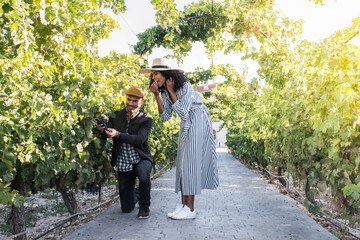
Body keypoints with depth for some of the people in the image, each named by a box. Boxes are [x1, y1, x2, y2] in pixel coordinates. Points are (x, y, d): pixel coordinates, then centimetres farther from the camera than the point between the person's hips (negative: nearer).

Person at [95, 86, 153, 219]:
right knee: (126, 208, 3)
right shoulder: (117, 115, 4)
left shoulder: (146, 119, -7)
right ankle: (135, 195, 41)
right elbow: (106, 134, -2)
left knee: (143, 175, -39)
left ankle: (144, 207, -11)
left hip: (141, 159, -2)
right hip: (123, 163, 3)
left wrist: (118, 134, -34)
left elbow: (139, 139, -21)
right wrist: (101, 129, -26)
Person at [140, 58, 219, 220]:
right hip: (186, 125, 8)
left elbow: (182, 112, -27)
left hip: (198, 122, -8)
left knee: (191, 162, -12)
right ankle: (183, 205, 9)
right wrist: (156, 95, -13)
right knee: (182, 163, 4)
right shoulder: (164, 91, 1)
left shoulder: (184, 86, -22)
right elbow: (166, 116, -4)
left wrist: (171, 91, -24)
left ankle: (190, 209, -10)